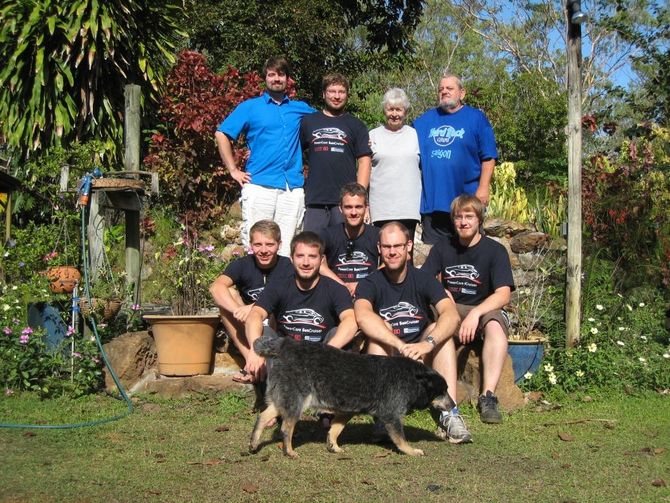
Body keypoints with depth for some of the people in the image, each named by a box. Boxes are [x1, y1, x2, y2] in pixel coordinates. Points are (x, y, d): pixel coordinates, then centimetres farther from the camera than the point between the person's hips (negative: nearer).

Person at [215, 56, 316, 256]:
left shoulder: (300, 108, 17)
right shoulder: (250, 107, 9)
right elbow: (221, 134, 7)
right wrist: (234, 170, 0)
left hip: (293, 188, 3)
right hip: (259, 186, -2)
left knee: (285, 249, 1)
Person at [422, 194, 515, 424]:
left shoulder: (495, 250, -4)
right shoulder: (443, 249, 7)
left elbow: (503, 294, -16)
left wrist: (475, 313, -32)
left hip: (486, 309, -2)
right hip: (451, 310, 2)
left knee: (495, 326, -36)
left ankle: (488, 396, -40)